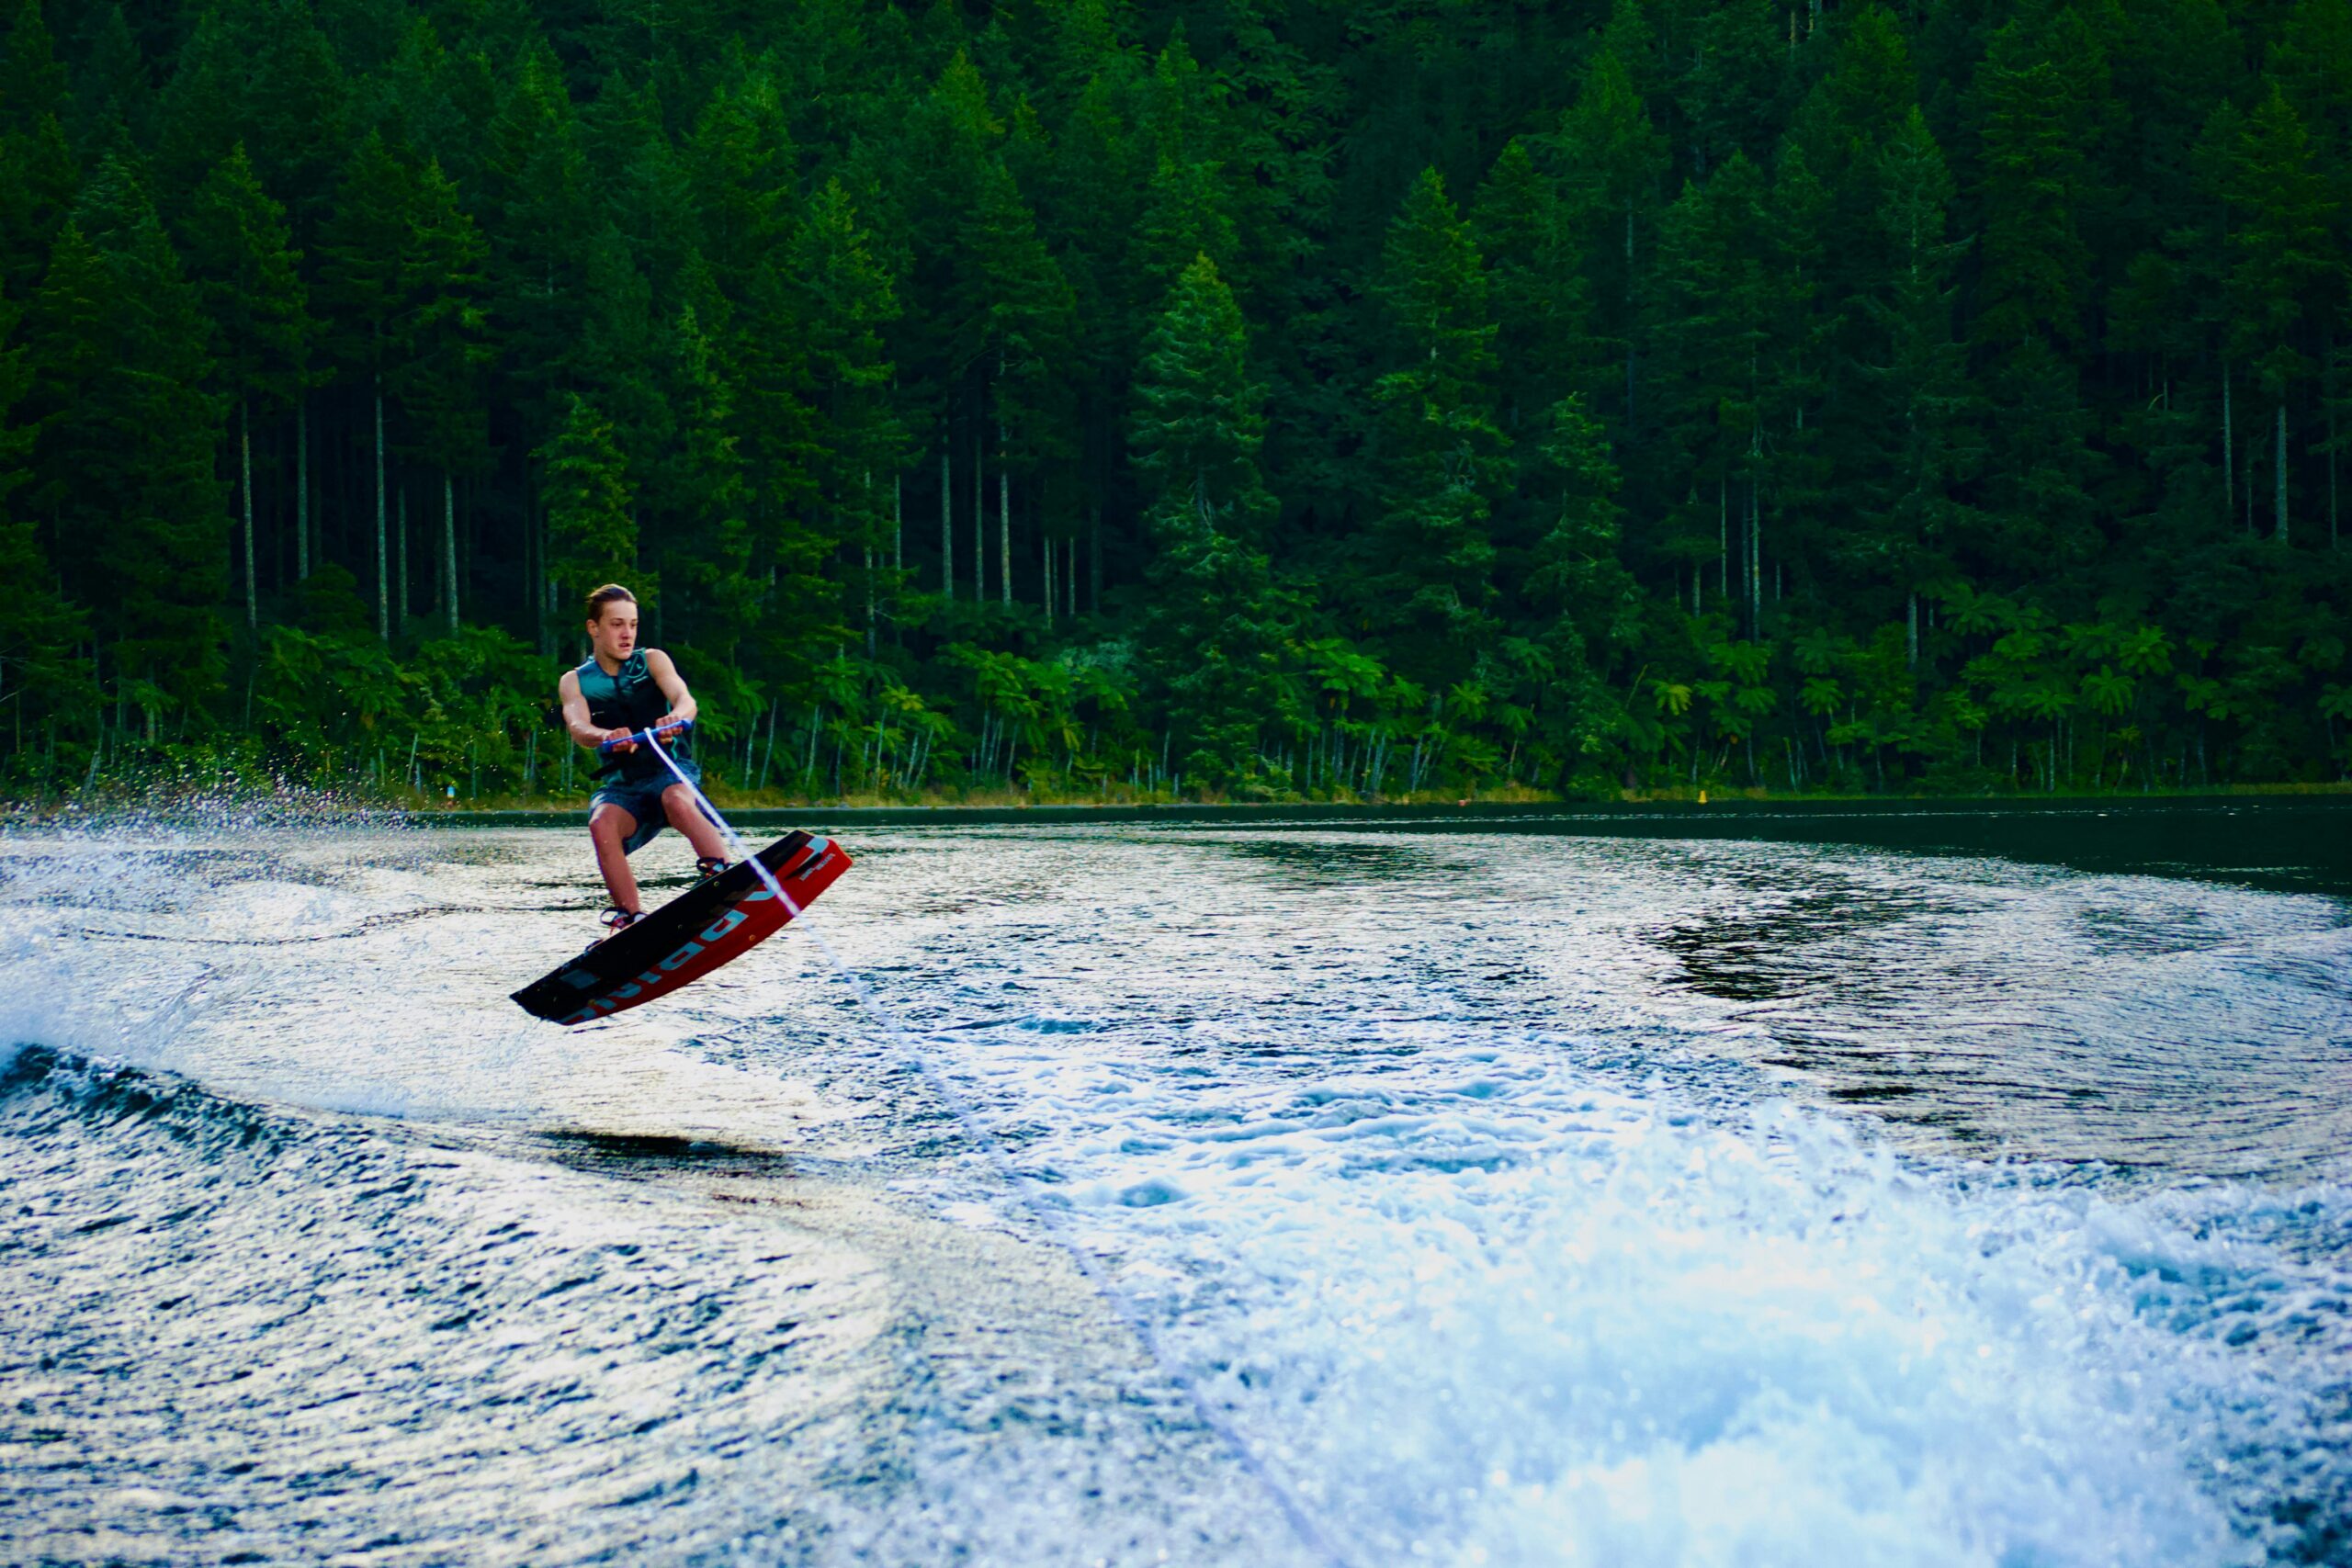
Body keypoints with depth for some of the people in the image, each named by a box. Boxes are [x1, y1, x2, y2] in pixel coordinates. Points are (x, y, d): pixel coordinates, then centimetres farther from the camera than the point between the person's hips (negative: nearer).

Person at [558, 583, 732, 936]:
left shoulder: (652, 661, 7)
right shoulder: (574, 681, 8)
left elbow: (685, 699, -11)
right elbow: (578, 727, -12)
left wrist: (676, 717, -38)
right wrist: (607, 737, -37)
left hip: (671, 772, -1)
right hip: (621, 784, 1)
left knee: (677, 801, -36)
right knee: (601, 824, -31)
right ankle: (630, 918, -30)